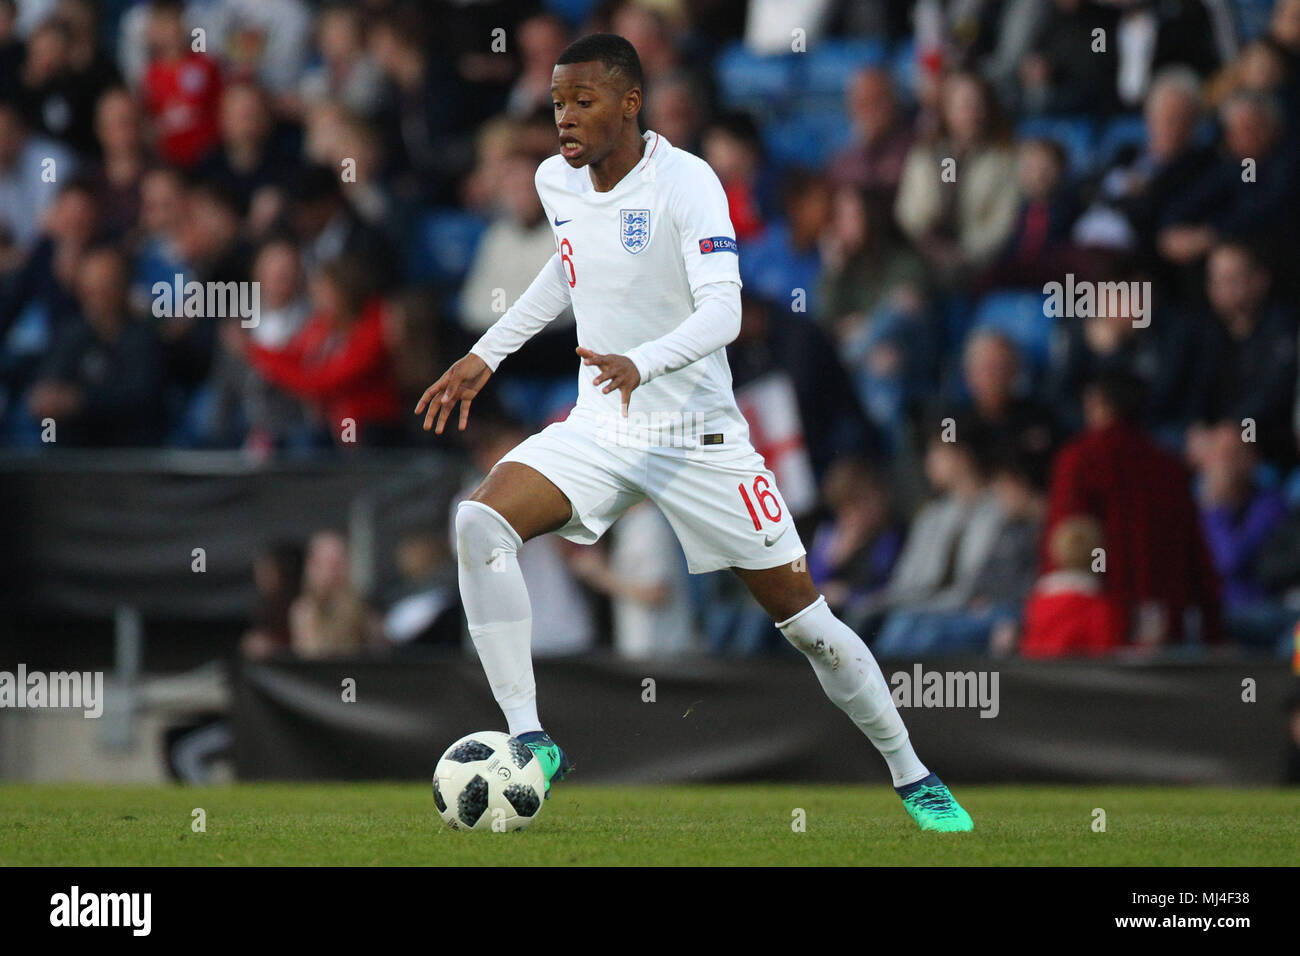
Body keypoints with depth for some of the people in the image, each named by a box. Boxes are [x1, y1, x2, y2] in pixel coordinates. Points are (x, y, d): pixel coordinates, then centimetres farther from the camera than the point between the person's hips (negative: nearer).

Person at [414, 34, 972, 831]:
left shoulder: (686, 183, -17)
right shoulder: (557, 182, 2)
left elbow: (722, 312, -27)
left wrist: (639, 364, -44)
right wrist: (486, 355, 22)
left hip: (698, 438, -5)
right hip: (598, 430, 5)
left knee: (806, 619, 0)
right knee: (480, 521, -22)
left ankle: (913, 778, 20)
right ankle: (531, 742, -20)